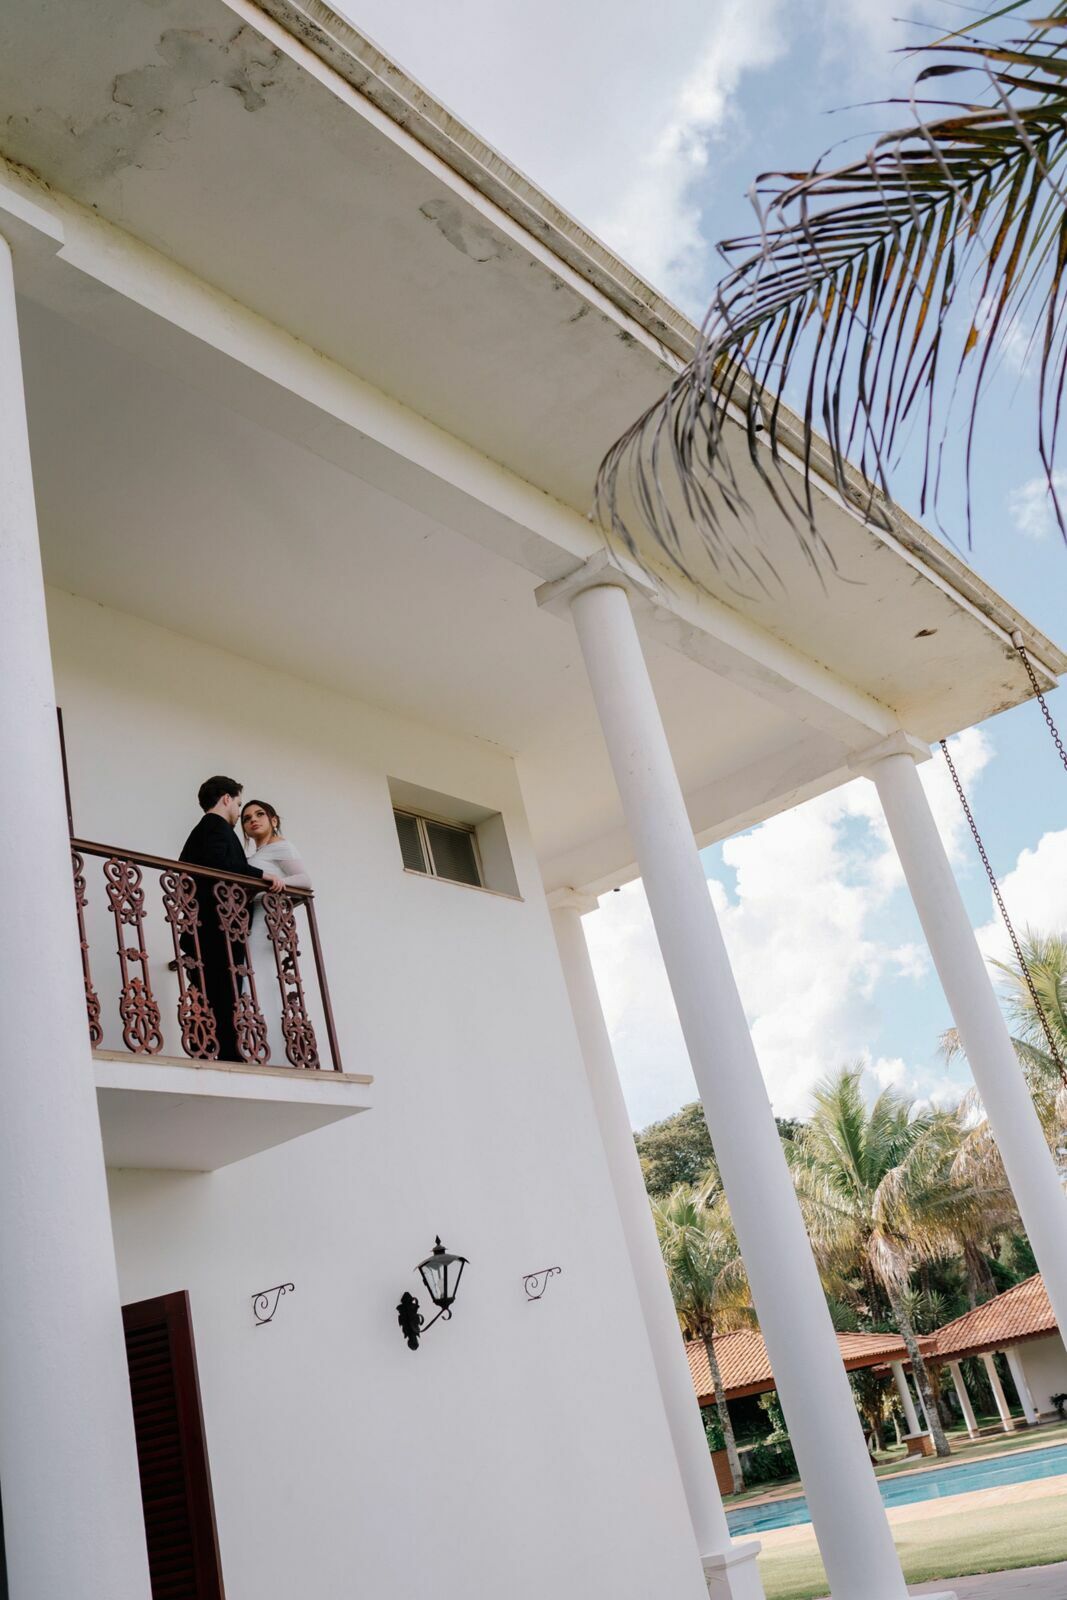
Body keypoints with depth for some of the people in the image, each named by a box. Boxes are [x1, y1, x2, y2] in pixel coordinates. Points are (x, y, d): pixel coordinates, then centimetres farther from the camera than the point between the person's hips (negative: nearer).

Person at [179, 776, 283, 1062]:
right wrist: (262, 874, -15)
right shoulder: (217, 825, -1)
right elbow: (217, 865, -20)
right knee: (225, 1005, -14)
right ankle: (229, 1059, -19)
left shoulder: (200, 831, 28)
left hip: (205, 933, 9)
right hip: (220, 931, -9)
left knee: (217, 1006, 4)